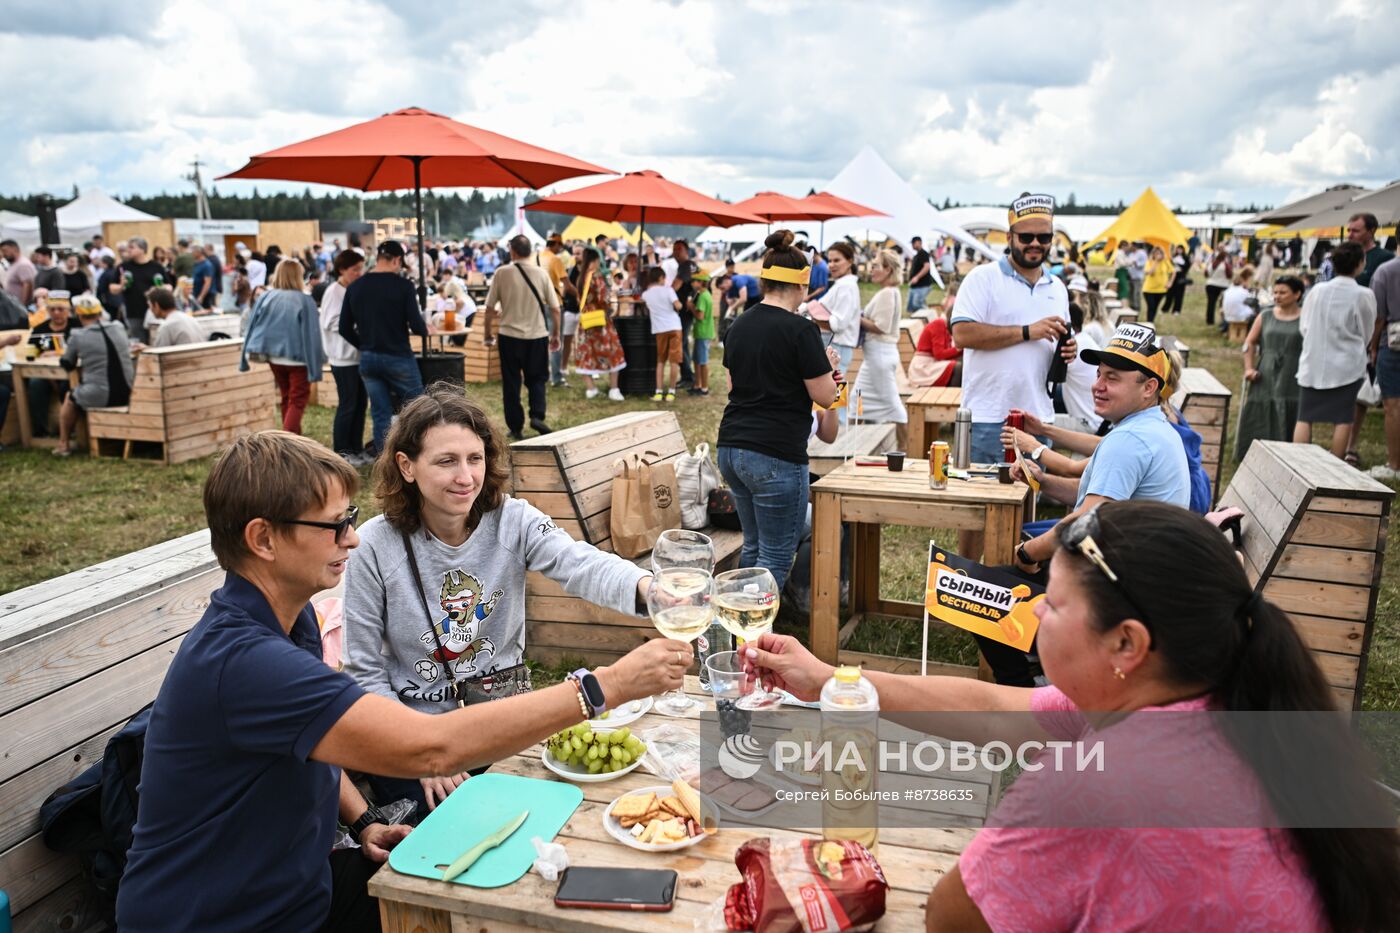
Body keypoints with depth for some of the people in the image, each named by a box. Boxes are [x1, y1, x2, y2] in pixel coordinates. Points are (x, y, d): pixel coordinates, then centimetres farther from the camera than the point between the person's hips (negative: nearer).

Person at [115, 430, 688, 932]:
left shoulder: (291, 616, 0)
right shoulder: (239, 658, -32)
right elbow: (429, 747, -39)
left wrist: (362, 820, 0)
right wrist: (605, 687, -36)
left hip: (298, 882, 8)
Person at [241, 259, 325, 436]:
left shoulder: (266, 297, -1)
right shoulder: (305, 301, -15)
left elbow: (252, 327, 3)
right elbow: (311, 335, -15)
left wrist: (249, 355, 10)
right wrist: (315, 366, -11)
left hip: (274, 357, 5)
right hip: (297, 358, -5)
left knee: (287, 398, 20)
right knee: (298, 400, 2)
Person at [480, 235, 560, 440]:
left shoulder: (502, 273, -5)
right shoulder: (541, 274, -2)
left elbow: (490, 308, -2)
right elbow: (555, 309, -1)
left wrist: (488, 335, 10)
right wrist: (556, 335, 11)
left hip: (510, 335, -1)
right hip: (537, 335, 1)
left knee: (511, 382, 9)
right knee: (536, 378, 15)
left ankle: (516, 427, 11)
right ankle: (537, 415, -5)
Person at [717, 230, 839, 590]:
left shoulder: (740, 325, 10)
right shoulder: (800, 330, -11)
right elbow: (825, 397, -8)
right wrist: (829, 367, 11)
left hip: (731, 447, 8)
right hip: (776, 456, -8)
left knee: (753, 547, 20)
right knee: (776, 557, 3)